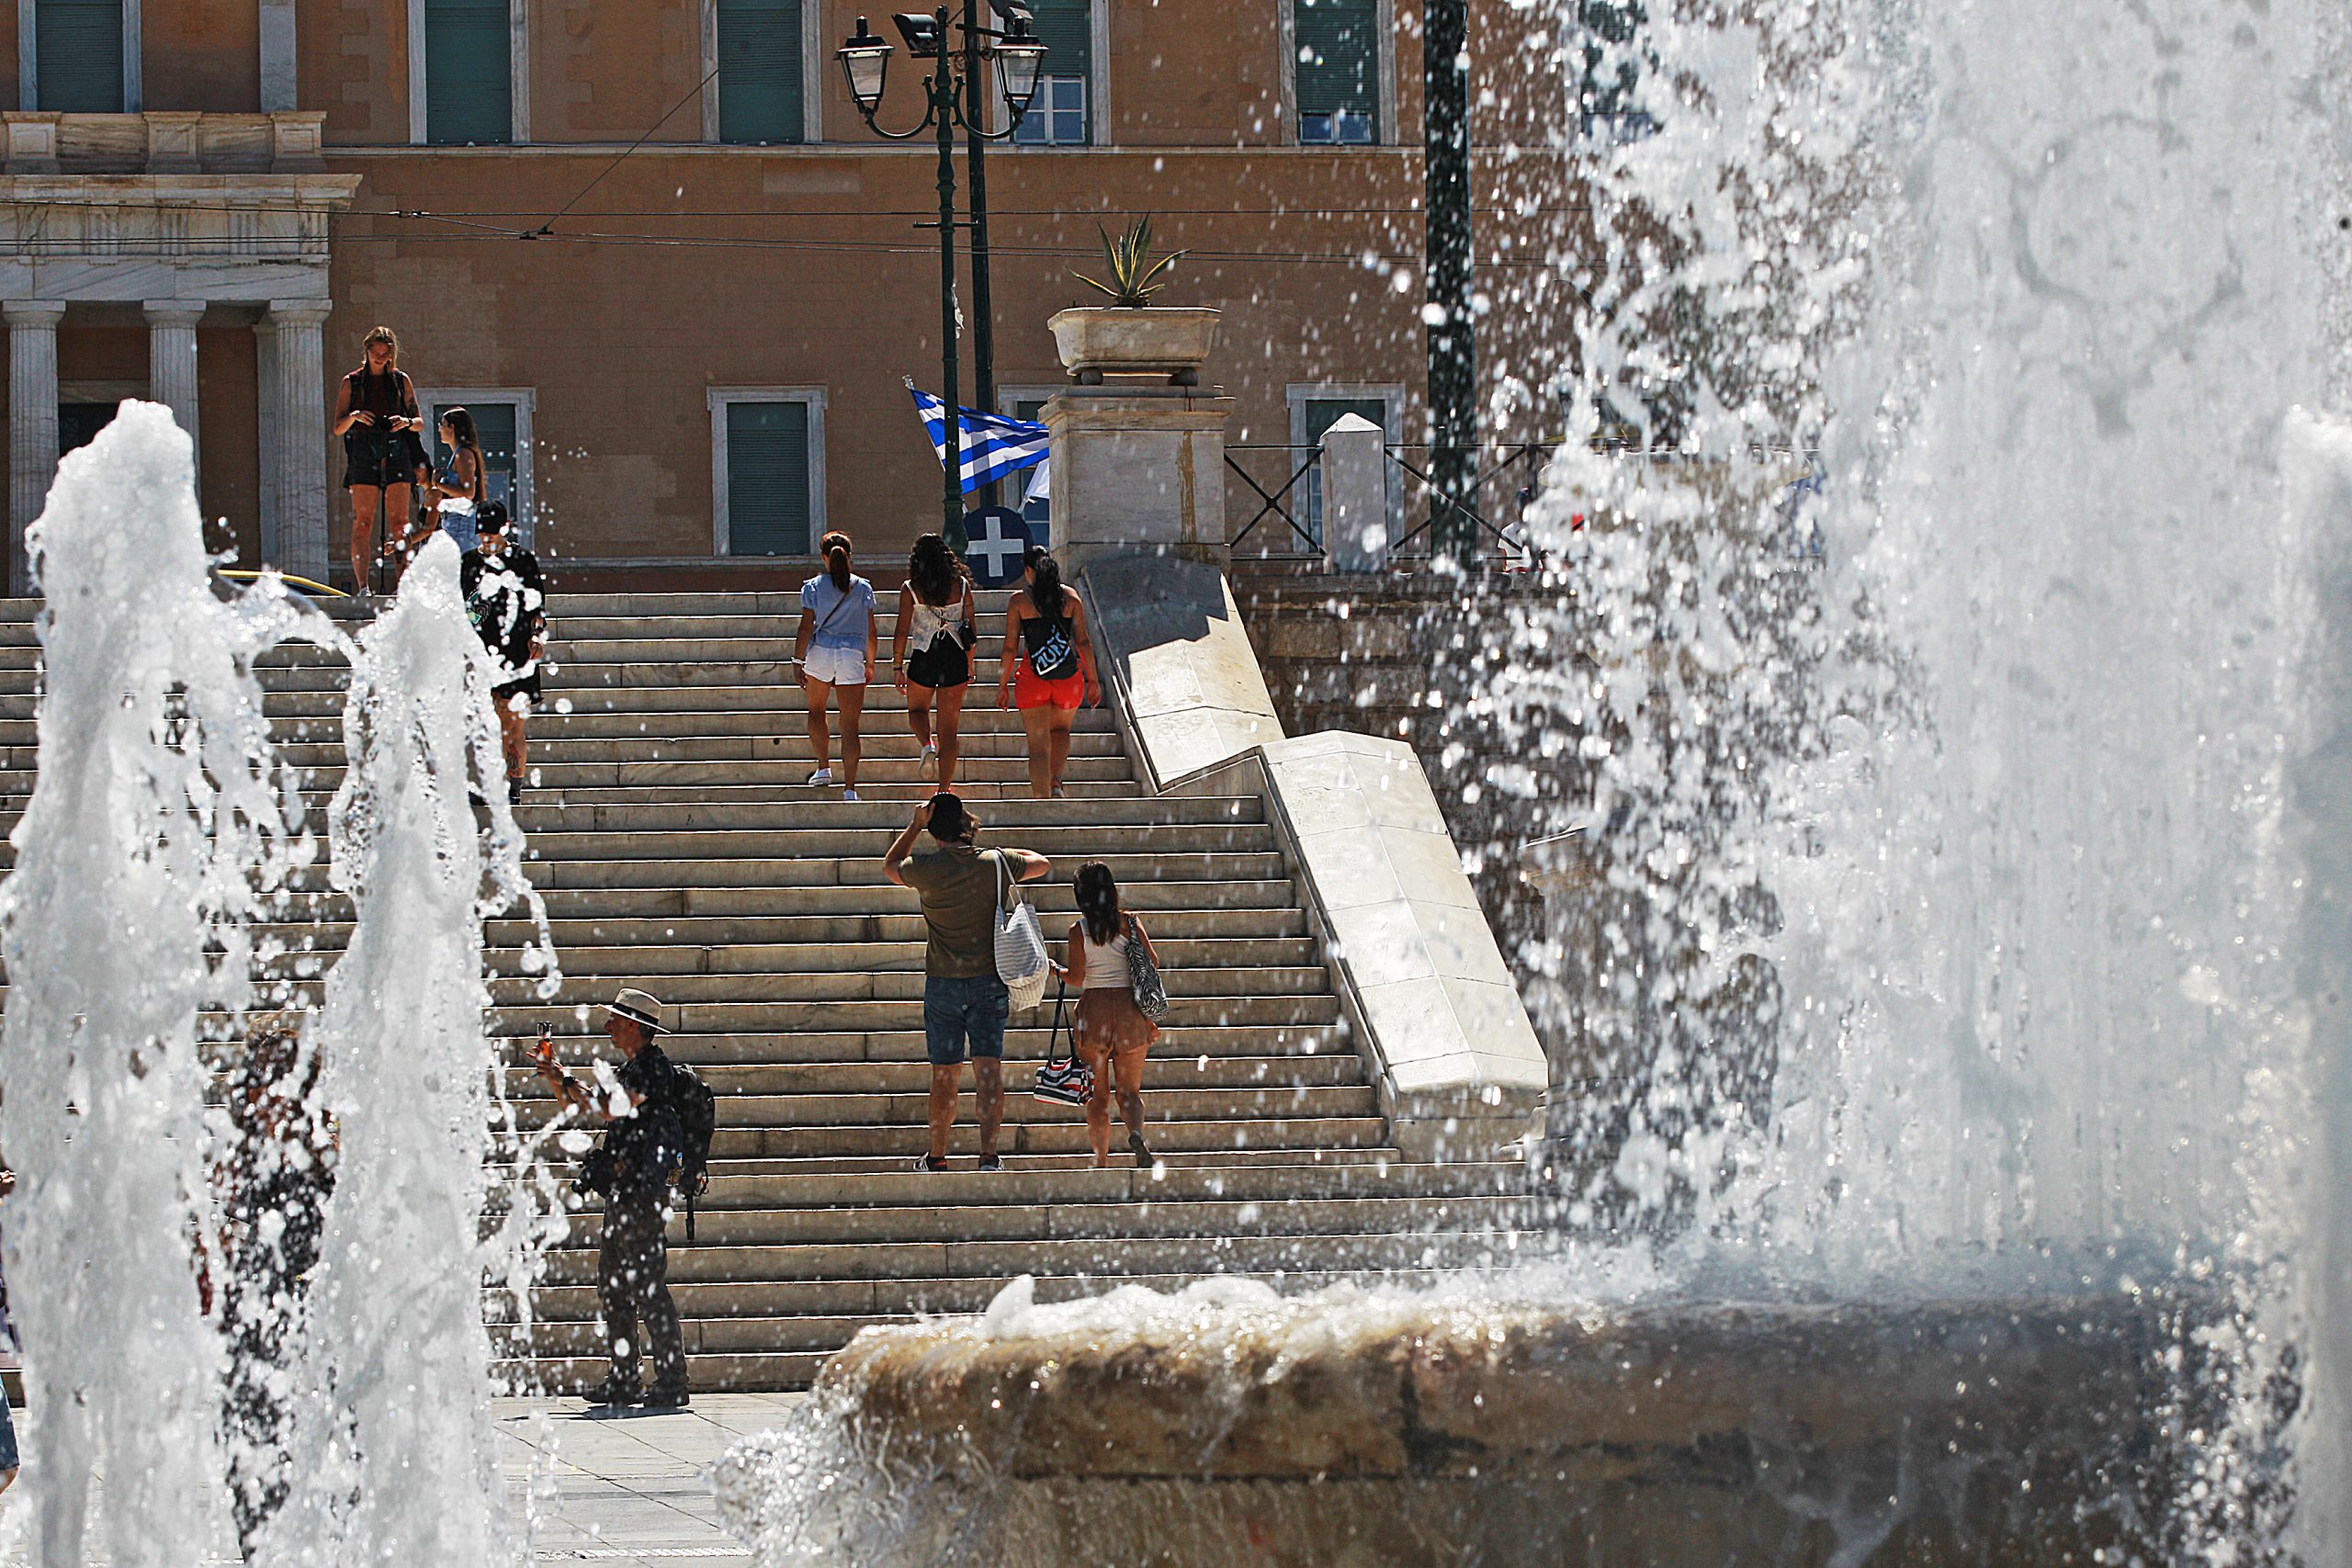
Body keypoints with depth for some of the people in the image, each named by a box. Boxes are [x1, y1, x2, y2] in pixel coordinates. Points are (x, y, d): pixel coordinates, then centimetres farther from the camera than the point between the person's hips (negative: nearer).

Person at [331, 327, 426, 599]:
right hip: (363, 452, -1)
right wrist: (354, 416, -13)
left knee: (399, 523, -7)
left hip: (396, 452, 1)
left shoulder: (401, 380, 13)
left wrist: (406, 421, -8)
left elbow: (420, 422, 14)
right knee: (362, 523, -9)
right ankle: (362, 585, -14)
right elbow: (338, 427, 8)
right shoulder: (352, 382, 11)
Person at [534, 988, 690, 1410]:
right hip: (622, 1190, 10)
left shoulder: (653, 1066, -11)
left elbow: (609, 1108, -22)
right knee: (613, 1283, 12)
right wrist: (554, 1075, 18)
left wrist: (564, 1079, -13)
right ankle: (625, 1379, 17)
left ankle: (672, 1382, -11)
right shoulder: (631, 1069, 19)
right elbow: (578, 1108, 30)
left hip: (644, 1189, -10)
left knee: (647, 1283, -11)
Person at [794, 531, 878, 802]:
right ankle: (849, 787, -8)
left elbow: (806, 628, -4)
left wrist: (798, 663, 1)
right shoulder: (863, 588, 4)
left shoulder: (813, 587, -1)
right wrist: (870, 663, 19)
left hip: (820, 653, 0)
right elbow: (871, 632, 7)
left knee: (816, 711, 26)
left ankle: (824, 767, 23)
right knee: (850, 725, 0)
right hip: (852, 656, 0)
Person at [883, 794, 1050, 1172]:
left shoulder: (926, 870, -8)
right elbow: (1041, 864, 17)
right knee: (989, 1068, -5)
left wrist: (916, 825, 10)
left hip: (943, 984, 0)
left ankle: (936, 1156, 20)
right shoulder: (997, 863, -3)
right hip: (990, 981, 1)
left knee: (945, 1075, 9)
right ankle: (988, 1152, -18)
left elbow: (890, 866, 15)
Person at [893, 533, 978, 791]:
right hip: (956, 661, 2)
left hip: (923, 661, -2)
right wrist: (970, 667, 14)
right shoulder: (961, 586, 0)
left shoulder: (910, 590, -6)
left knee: (917, 709, 24)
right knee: (949, 726, 8)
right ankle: (945, 787, 7)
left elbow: (902, 632, -6)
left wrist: (898, 666, 3)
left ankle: (927, 745, -7)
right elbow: (971, 630, 4)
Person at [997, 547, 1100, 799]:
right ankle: (1056, 780, 7)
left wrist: (1002, 685, 7)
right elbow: (1083, 641, 2)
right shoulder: (1069, 597, 4)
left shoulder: (1019, 600, -1)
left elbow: (1010, 647, -1)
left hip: (1033, 675, -2)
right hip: (1068, 677, 2)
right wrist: (1093, 681, 8)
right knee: (1061, 730, 27)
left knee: (1039, 744, 3)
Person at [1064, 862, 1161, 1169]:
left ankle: (1101, 1159, 2)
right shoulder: (1130, 923, 2)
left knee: (1098, 1095, 7)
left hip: (1094, 1007, -2)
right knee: (1130, 1091, 8)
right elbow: (1153, 962, -4)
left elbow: (1076, 976, -10)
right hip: (1130, 1009, 2)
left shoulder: (1079, 929, -4)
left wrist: (1058, 971, 11)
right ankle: (1136, 1134, -22)